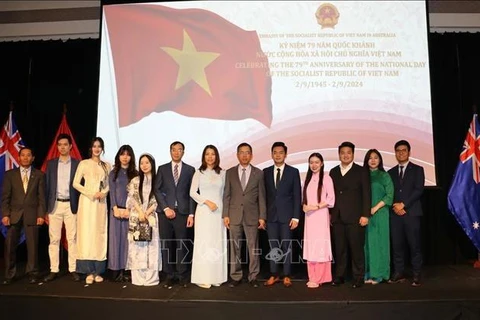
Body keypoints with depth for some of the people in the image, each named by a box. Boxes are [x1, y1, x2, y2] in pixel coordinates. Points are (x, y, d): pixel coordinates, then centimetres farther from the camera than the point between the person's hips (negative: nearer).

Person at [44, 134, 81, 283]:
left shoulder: (77, 164, 3)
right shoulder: (51, 163, 8)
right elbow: (47, 186, 6)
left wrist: (80, 207, -4)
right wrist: (45, 208, 1)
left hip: (71, 205, -1)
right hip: (55, 205, 2)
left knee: (72, 239, 2)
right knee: (54, 239, 5)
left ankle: (73, 270, 8)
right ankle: (54, 270, 12)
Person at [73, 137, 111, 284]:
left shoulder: (107, 166, 12)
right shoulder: (84, 163, 3)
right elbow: (76, 183, -2)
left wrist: (104, 193, -8)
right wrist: (91, 194, -11)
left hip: (101, 203, 3)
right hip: (87, 201, -3)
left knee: (100, 234, 3)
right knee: (87, 234, -4)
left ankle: (98, 271, 8)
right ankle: (89, 271, 1)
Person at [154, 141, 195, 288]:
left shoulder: (190, 170, 8)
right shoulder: (162, 169, 11)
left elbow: (192, 193, 4)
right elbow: (157, 190, 5)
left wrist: (191, 214, -3)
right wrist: (166, 208, -7)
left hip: (182, 212, -1)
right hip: (165, 212, 1)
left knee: (182, 245, -1)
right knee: (166, 245, 3)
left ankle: (183, 276, 10)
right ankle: (169, 276, 13)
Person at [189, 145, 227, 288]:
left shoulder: (222, 173, 7)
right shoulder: (199, 173, 3)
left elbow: (225, 193, 10)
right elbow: (193, 192, -1)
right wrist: (207, 201, -12)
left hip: (219, 211, 2)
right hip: (203, 211, -2)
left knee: (217, 243, 5)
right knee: (203, 242, -2)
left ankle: (216, 277, 14)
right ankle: (203, 278, 4)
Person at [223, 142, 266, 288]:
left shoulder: (258, 173, 3)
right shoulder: (230, 172, 5)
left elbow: (261, 197, 3)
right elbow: (226, 195, 5)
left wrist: (262, 217, -2)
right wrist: (225, 215, -1)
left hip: (252, 216, -1)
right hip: (234, 216, 1)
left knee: (253, 248, 5)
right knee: (234, 248, 7)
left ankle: (253, 277, 18)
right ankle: (236, 276, 18)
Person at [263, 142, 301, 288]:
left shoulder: (293, 172, 0)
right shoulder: (266, 172, 7)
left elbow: (297, 196, -2)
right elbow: (264, 195, 8)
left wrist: (296, 217, -8)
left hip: (286, 215, -2)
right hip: (271, 215, 2)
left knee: (286, 246, 4)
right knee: (272, 246, 7)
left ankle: (287, 276, 15)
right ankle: (274, 275, 17)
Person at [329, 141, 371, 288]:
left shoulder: (361, 171, 3)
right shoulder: (333, 172, 14)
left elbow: (366, 194, -2)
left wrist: (365, 215, -8)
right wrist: (330, 213, 8)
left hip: (355, 217, -3)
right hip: (337, 217, 3)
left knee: (356, 248, 0)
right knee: (339, 249, 6)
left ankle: (358, 278, 11)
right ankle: (339, 276, 15)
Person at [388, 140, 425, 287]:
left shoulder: (417, 169, 5)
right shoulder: (391, 172, 15)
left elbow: (418, 190, -6)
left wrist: (403, 204, -13)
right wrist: (395, 206, -7)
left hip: (412, 213, -3)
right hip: (395, 214, 3)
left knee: (414, 245, -1)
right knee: (397, 245, 4)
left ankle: (417, 275, 8)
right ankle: (399, 273, 11)